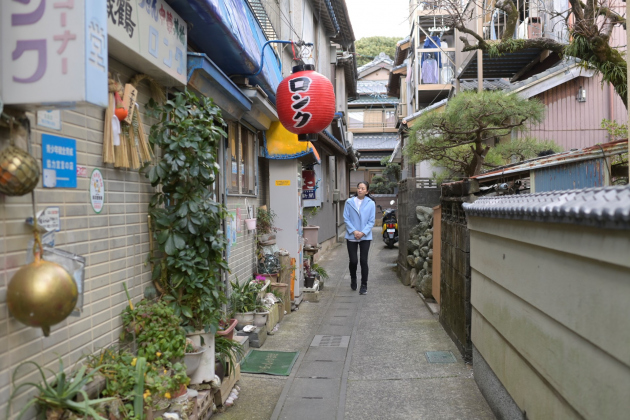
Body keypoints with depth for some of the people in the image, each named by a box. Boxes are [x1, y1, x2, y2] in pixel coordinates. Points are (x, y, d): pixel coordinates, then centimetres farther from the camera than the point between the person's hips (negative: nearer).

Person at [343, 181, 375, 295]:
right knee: (353, 261, 2)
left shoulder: (371, 203, 0)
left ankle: (364, 285, 10)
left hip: (365, 237, 0)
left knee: (364, 261, -1)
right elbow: (346, 218, -1)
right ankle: (353, 279, 32)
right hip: (351, 236, 0)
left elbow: (371, 221, -1)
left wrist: (363, 232, -12)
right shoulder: (349, 202, 0)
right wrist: (354, 231, -12)